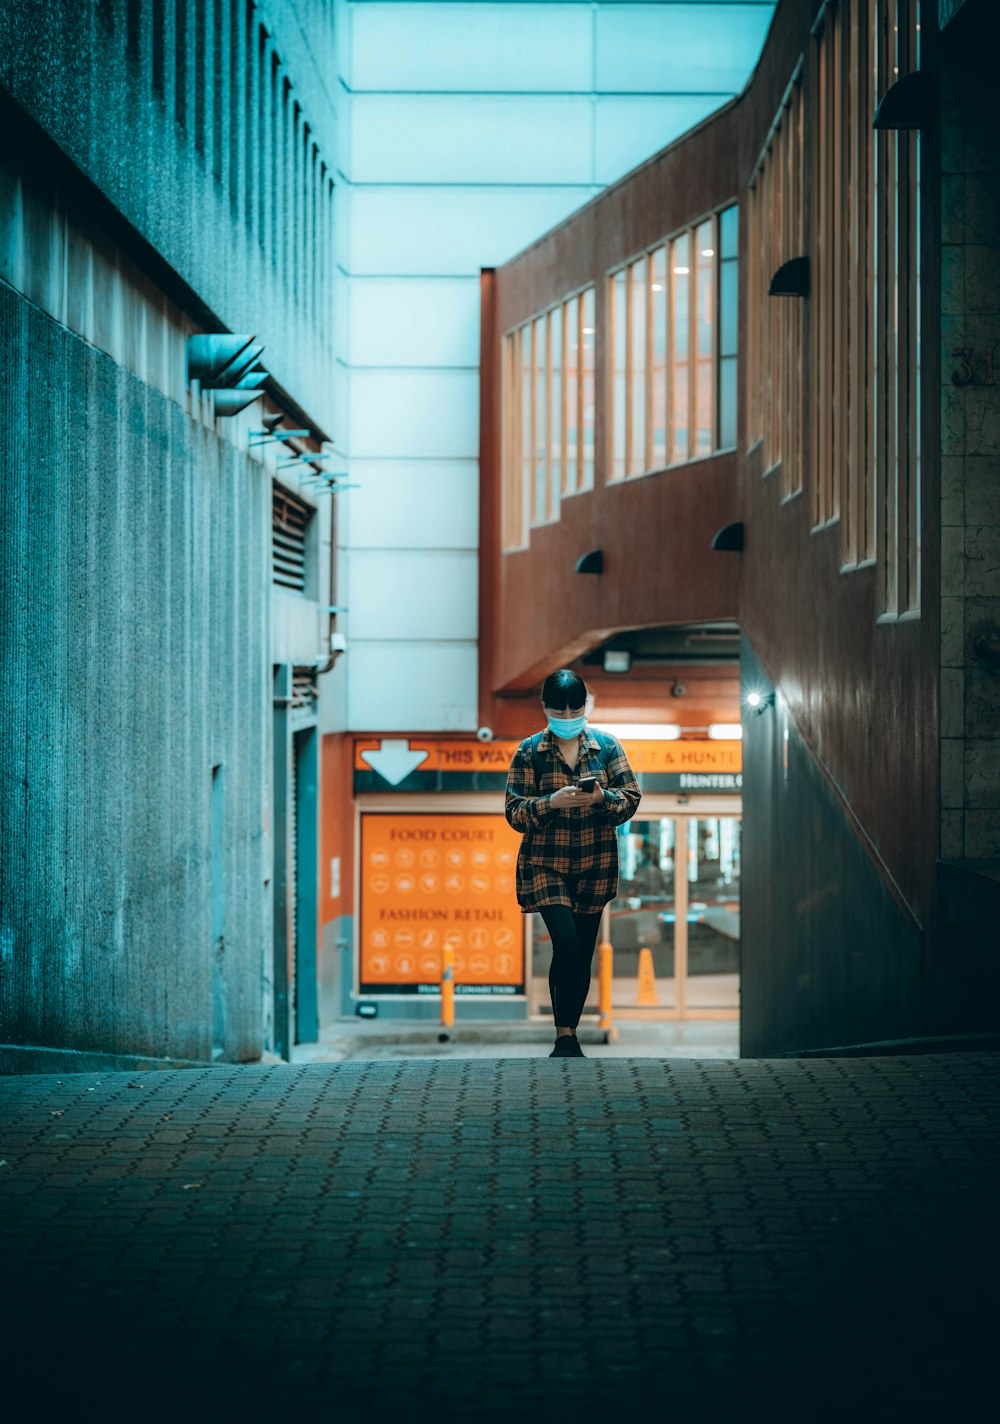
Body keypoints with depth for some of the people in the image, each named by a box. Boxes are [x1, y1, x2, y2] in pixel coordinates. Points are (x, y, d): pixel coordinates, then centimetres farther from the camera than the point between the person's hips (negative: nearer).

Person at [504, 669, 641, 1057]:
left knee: (583, 952, 6)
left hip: (594, 865, 2)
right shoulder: (529, 752, 0)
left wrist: (601, 797, -21)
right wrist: (552, 802, -22)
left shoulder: (607, 746, 4)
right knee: (566, 942, -18)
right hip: (546, 864, -2)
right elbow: (514, 811, -5)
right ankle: (564, 1038, -10)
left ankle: (570, 1035, 20)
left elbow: (631, 799, 0)